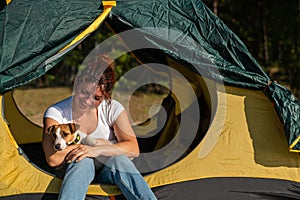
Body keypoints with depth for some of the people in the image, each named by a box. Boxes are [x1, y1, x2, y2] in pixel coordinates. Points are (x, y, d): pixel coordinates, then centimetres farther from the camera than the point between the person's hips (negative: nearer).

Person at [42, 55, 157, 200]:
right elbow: (53, 159, -23)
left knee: (118, 159, -32)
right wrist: (98, 143, -16)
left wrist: (97, 150, -26)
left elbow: (133, 149, -11)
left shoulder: (113, 109, -4)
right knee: (83, 161, -34)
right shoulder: (56, 113, -11)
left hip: (109, 170, 1)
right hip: (75, 171, -1)